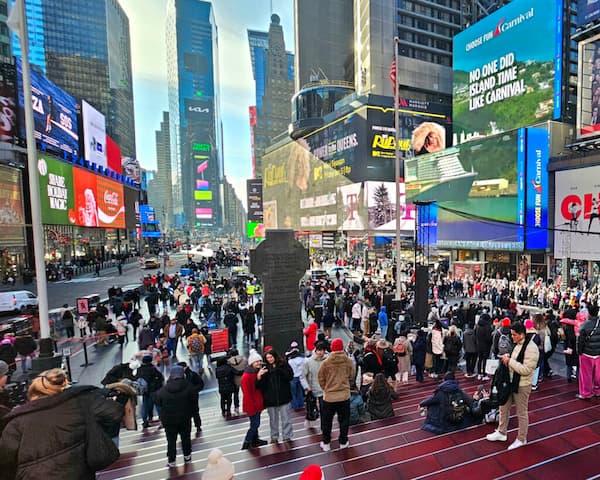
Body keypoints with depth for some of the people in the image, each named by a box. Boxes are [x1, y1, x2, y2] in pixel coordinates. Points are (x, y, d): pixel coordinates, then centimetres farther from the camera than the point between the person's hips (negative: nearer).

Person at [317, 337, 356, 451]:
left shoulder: (326, 362, -12)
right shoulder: (348, 361, -8)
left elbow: (321, 379, -3)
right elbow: (352, 377, 4)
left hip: (329, 396, -1)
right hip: (344, 395, 1)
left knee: (327, 421, 15)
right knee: (344, 420, 18)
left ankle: (326, 443, 26)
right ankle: (343, 442, 28)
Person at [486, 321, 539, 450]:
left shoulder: (531, 348, -23)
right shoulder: (517, 344, 5)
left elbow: (526, 369, -28)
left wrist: (510, 361, -23)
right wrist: (508, 358, 1)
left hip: (522, 386, -9)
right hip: (510, 382, 9)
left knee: (521, 413, 11)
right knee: (504, 407, 18)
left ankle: (521, 439, 30)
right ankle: (501, 433, 34)